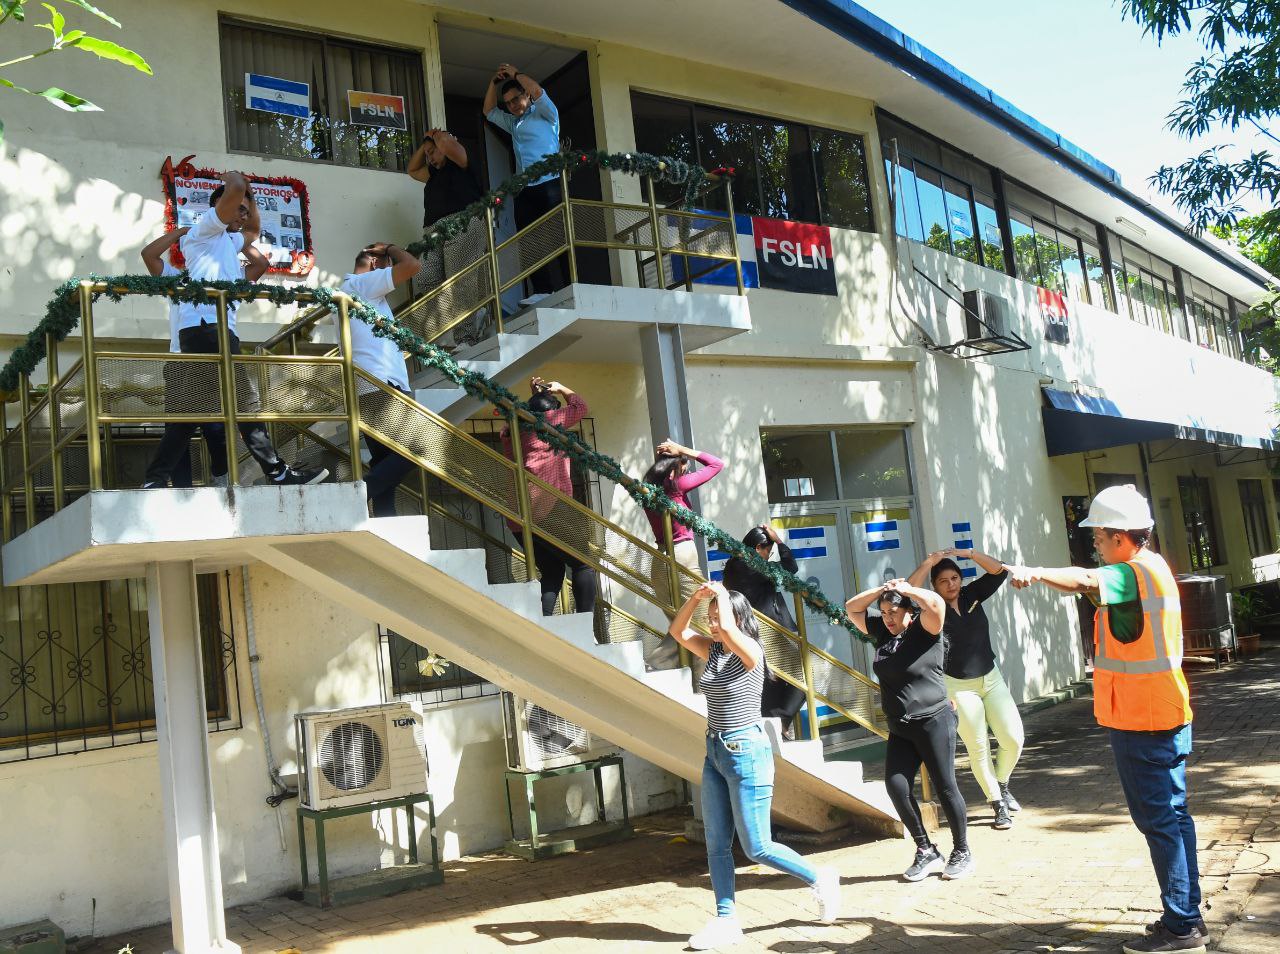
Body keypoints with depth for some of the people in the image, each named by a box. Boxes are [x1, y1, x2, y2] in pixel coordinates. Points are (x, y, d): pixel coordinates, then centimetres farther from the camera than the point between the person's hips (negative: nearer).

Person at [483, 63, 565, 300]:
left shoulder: (545, 114, 9)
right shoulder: (513, 123, 29)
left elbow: (537, 91, -8)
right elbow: (489, 111, 36)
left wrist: (515, 74, 7)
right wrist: (495, 81, 25)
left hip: (549, 186, -7)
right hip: (524, 191, 7)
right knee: (530, 244, -4)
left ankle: (563, 293, -18)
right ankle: (541, 293, -9)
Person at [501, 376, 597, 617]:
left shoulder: (514, 430, 18)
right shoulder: (548, 420, 0)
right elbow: (580, 407, 15)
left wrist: (536, 396, 40)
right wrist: (561, 389, 29)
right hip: (543, 514, -8)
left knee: (552, 570, 14)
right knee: (583, 563, -1)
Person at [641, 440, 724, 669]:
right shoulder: (677, 484, -9)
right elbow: (717, 464, 0)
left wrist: (659, 458, 19)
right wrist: (682, 450, 2)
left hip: (660, 559, 8)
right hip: (683, 555, -8)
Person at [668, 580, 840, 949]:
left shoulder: (750, 652, -15)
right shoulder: (713, 651, 6)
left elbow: (728, 629, -35)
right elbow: (677, 631, 10)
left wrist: (722, 594, -19)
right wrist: (696, 597, -3)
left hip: (746, 752, -8)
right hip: (715, 753, 8)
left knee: (757, 848, -1)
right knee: (716, 846, 8)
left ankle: (821, 880, 20)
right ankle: (726, 921, 17)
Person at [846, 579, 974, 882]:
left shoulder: (924, 630, -8)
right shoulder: (882, 632, 9)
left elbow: (936, 603, -27)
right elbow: (851, 608, 16)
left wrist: (906, 589, -12)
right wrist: (881, 590, 4)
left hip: (933, 722, -6)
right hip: (899, 729, 6)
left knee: (945, 786, 1)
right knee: (896, 786, -4)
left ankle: (962, 853, 16)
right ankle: (926, 852, 8)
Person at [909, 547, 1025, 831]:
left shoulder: (972, 596, 0)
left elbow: (999, 571, -6)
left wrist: (969, 554, -17)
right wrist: (928, 563, -31)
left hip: (991, 678, 4)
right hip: (958, 687, -4)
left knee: (1013, 739, 0)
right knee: (978, 748, 0)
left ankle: (1002, 785, 27)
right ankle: (998, 805, 13)